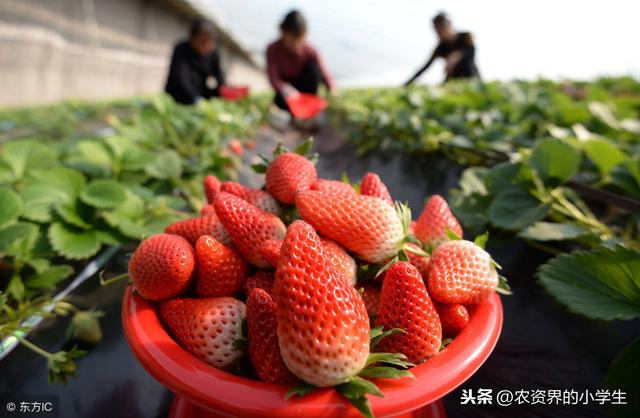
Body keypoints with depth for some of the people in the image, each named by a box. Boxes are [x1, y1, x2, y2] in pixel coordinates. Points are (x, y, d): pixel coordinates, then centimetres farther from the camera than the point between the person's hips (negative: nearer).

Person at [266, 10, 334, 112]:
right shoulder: (273, 50, -19)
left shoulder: (310, 51, -17)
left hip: (305, 87, 2)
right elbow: (274, 78, -26)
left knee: (312, 65, -27)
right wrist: (284, 88, -48)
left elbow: (324, 74, -21)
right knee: (281, 100, -37)